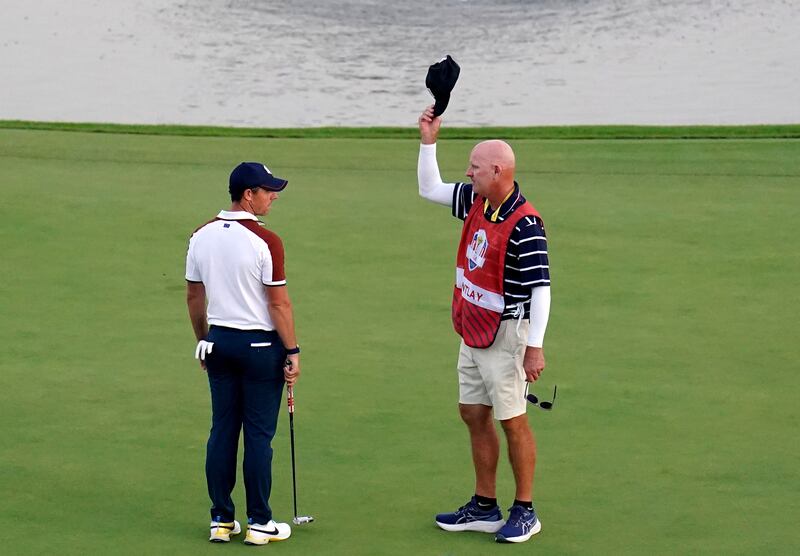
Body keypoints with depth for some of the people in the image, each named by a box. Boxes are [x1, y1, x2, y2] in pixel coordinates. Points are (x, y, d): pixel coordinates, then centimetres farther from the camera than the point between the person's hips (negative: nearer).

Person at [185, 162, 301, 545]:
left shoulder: (202, 236, 3)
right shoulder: (265, 242, -16)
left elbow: (193, 297, 11)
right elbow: (279, 303, -14)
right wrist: (293, 352, -6)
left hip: (219, 342, 6)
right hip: (260, 346, -6)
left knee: (222, 430, 9)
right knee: (258, 435, 1)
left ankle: (221, 520, 12)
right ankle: (258, 523, 6)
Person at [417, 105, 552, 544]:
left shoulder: (524, 226, -23)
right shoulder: (476, 201, 2)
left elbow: (541, 289, -24)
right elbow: (430, 190, 19)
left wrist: (535, 347, -26)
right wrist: (429, 142, 7)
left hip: (505, 335, -9)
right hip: (472, 331, 9)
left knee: (512, 422, 0)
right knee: (474, 415, 14)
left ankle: (524, 511, 10)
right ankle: (484, 507, 23)